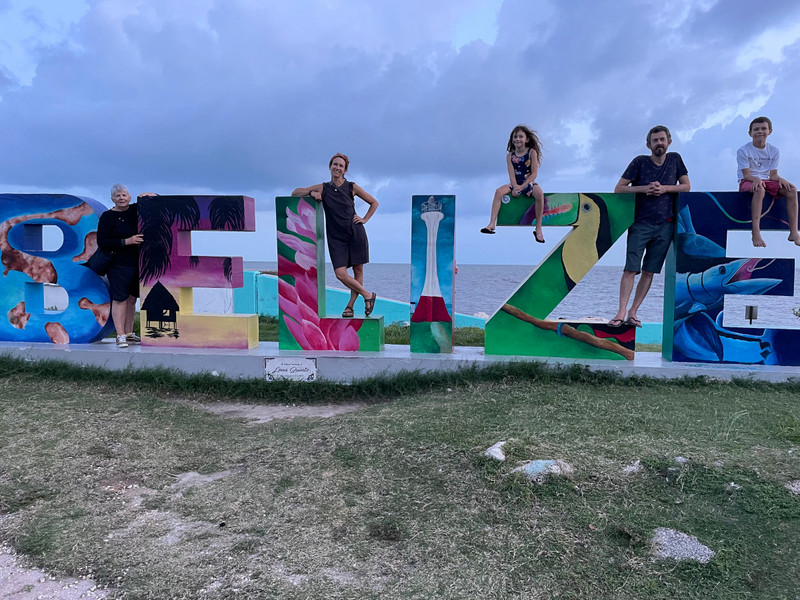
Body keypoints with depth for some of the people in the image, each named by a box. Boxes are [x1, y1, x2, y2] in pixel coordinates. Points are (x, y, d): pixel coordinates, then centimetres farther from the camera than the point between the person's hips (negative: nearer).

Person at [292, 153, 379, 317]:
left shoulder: (352, 187, 5)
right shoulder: (323, 188, 7)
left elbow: (374, 203, 15)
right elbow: (295, 193, 9)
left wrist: (365, 219, 4)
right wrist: (311, 192, -8)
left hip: (356, 233, 0)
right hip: (336, 237, 1)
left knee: (358, 270, 2)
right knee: (340, 274, -11)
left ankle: (350, 305, 18)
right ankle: (367, 295, 8)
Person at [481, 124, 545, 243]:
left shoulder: (532, 152, -5)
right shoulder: (510, 155, 2)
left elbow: (534, 173, -11)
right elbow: (511, 174, -6)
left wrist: (522, 186, -23)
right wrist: (515, 187, -25)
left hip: (529, 183, -3)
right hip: (515, 184, 3)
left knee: (539, 194, -34)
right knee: (499, 191, -23)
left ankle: (538, 229, -25)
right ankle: (492, 224, -27)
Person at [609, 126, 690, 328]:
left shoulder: (675, 159, 8)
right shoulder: (640, 162, -1)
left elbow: (686, 186, 10)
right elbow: (618, 189, -3)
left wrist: (664, 188, -7)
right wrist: (645, 188, -15)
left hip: (664, 225, 3)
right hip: (640, 224, -3)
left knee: (649, 272, 2)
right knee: (631, 269, -10)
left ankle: (633, 312, 7)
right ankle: (621, 313, -11)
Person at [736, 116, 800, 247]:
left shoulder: (774, 151, 8)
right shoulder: (743, 151, -5)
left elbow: (773, 174, 3)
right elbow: (746, 174, -11)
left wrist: (780, 179, -20)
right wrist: (756, 179, -32)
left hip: (766, 181, 5)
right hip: (747, 182, -5)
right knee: (759, 190, -40)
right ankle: (756, 234, -45)